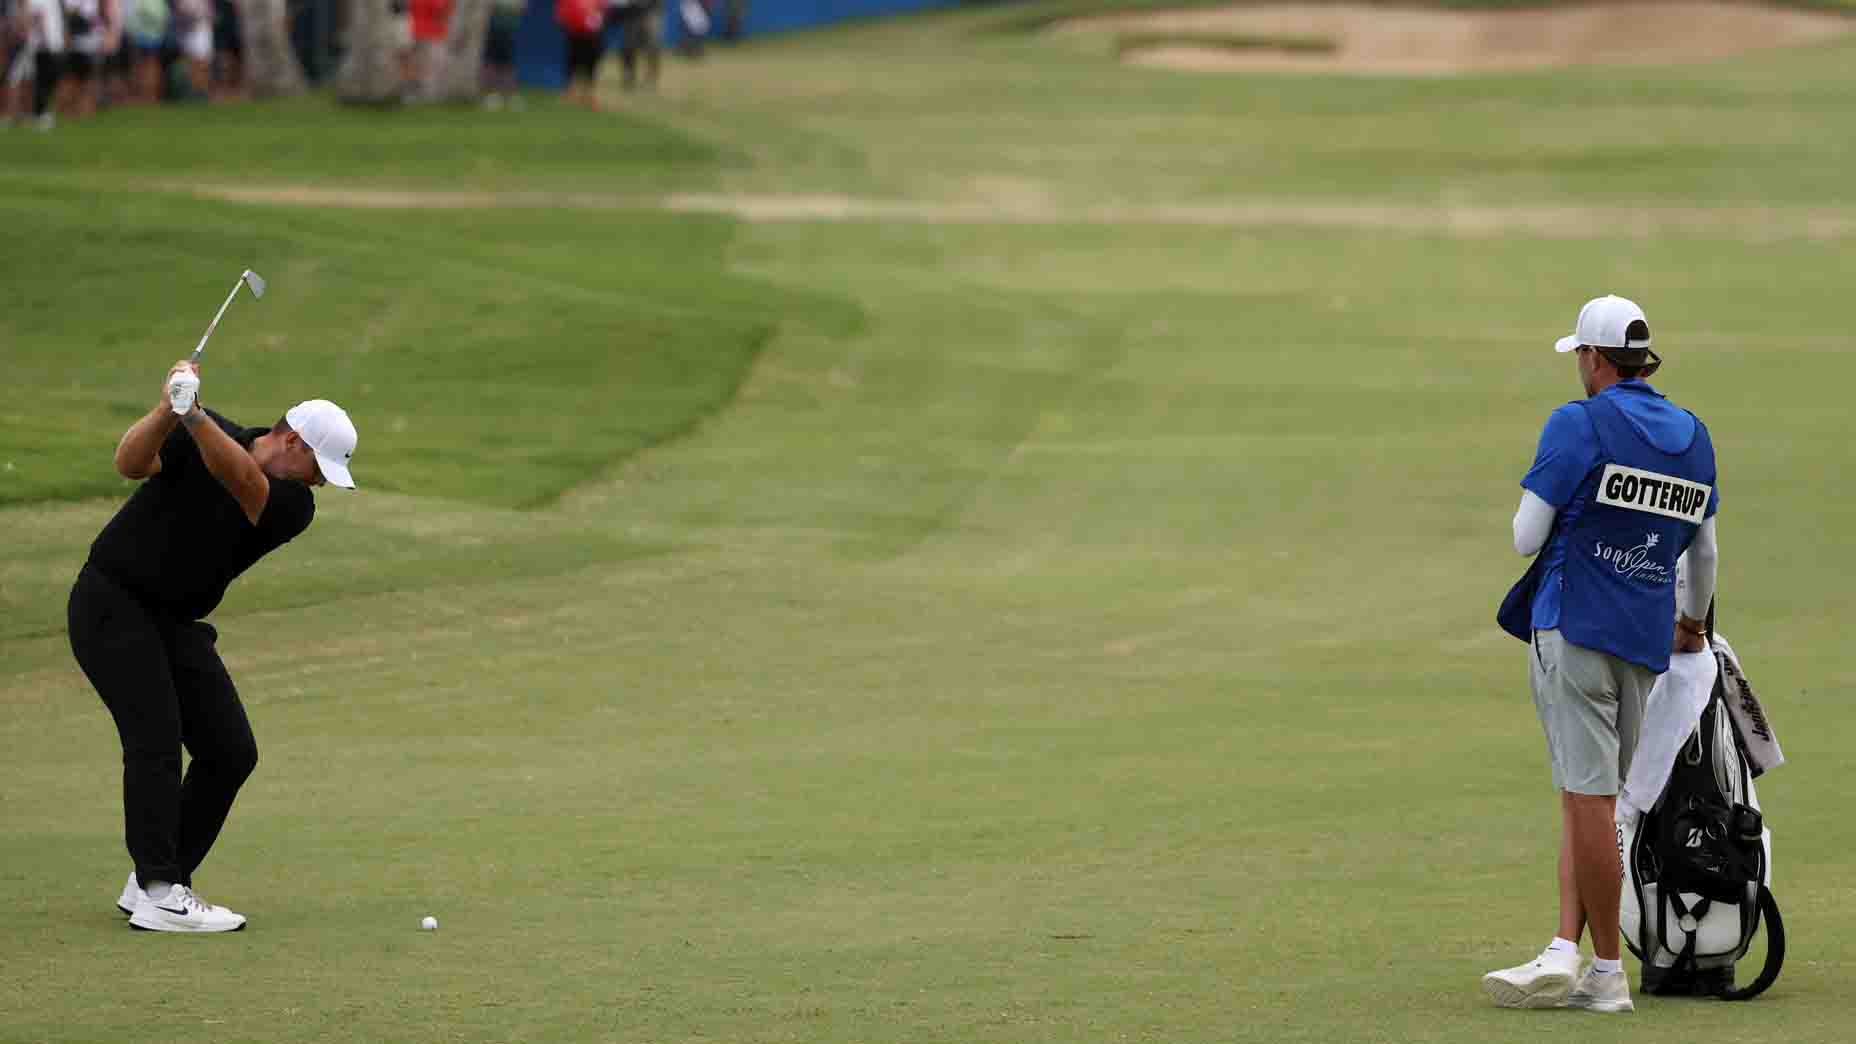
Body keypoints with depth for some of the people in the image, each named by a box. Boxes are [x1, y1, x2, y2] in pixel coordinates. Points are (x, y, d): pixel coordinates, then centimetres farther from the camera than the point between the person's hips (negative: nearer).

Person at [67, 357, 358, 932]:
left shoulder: (295, 507, -7)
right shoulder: (196, 437, -10)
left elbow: (243, 481, -29)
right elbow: (130, 461, -26)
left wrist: (195, 415, -45)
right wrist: (167, 409, -44)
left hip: (178, 622, 6)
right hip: (112, 600, -6)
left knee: (231, 751, -1)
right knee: (156, 735, -19)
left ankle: (154, 880, 9)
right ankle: (159, 894, -20)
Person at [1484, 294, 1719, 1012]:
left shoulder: (1578, 426, -8)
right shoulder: (1693, 437, 12)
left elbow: (1525, 538, -7)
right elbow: (1703, 553, 23)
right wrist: (1692, 624, 39)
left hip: (1574, 624, -6)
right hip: (1648, 636, 6)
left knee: (1589, 797, -4)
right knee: (1590, 798, 9)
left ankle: (1607, 971, -1)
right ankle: (1566, 951, -1)